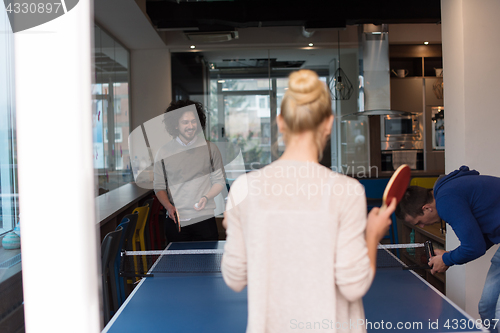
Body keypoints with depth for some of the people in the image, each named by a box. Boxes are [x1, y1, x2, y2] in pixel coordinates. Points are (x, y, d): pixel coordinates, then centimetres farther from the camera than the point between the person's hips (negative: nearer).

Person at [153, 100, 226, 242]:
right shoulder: (164, 153, 3)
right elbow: (159, 186, 7)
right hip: (176, 221, 0)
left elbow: (220, 181, 8)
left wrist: (206, 198, -10)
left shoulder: (209, 148, 4)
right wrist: (169, 206, -10)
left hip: (205, 219, 0)